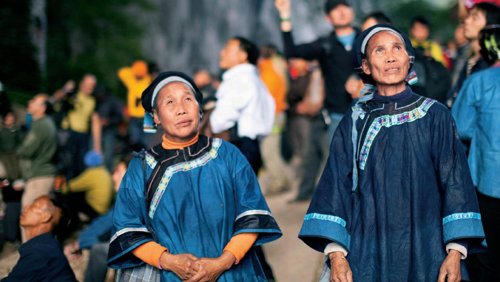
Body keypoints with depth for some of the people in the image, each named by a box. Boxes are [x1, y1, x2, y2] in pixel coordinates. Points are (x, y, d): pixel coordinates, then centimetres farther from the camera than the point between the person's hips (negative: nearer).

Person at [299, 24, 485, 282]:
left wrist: (455, 252, -12)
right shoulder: (354, 122, 4)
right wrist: (335, 254, -11)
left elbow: (455, 182, -2)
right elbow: (337, 186, 0)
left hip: (425, 250, 0)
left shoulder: (435, 117, 1)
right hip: (366, 252, 1)